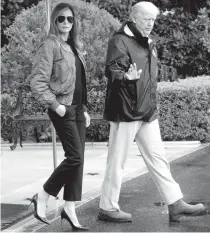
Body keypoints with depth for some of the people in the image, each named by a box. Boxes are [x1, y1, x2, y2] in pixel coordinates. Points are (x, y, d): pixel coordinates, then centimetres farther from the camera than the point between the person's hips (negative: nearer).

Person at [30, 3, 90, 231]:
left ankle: (69, 208, 9)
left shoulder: (75, 47, 15)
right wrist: (54, 104, -18)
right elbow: (37, 81, -14)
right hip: (62, 108, -8)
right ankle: (42, 197, 3)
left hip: (77, 107, 8)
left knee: (78, 159, 4)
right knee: (74, 157, -12)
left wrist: (84, 108, 15)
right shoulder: (50, 45, -9)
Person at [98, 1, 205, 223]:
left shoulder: (149, 43, 15)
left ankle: (175, 204, 11)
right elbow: (111, 70, -22)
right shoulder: (120, 41, -11)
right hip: (126, 110, -8)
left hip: (148, 112, 8)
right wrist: (126, 77, -42)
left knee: (157, 158, 9)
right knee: (117, 162, 1)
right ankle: (107, 208, 11)